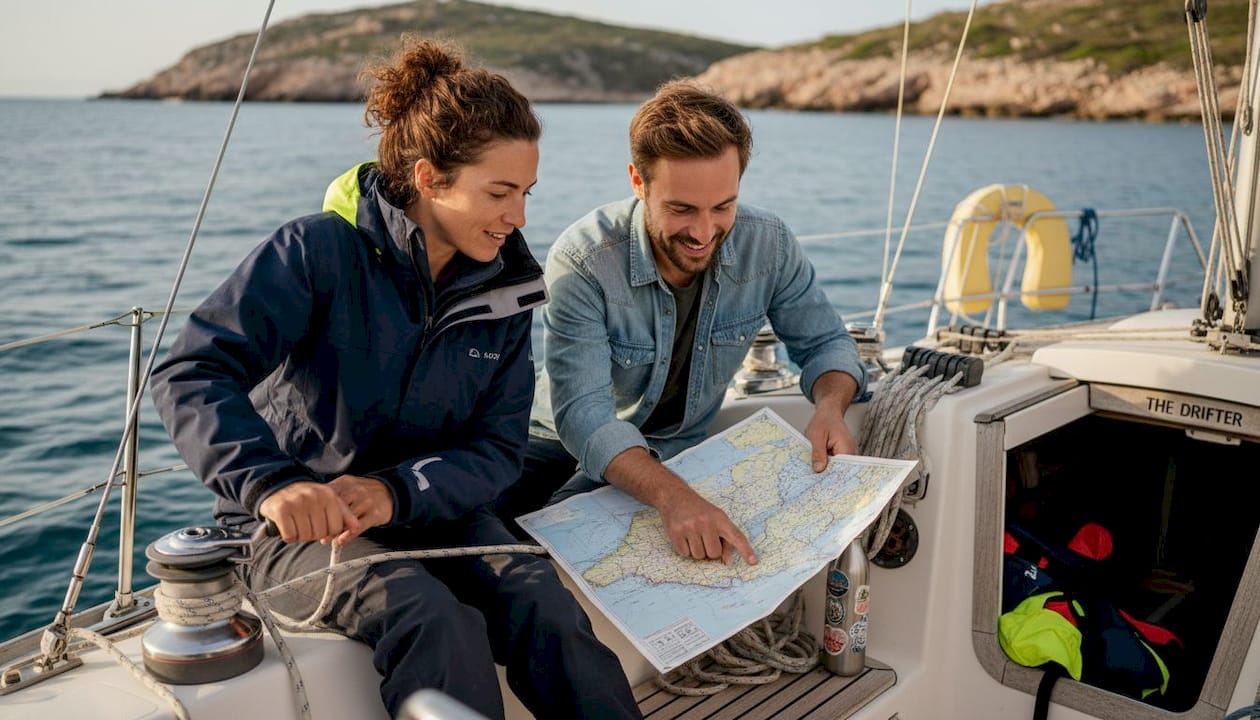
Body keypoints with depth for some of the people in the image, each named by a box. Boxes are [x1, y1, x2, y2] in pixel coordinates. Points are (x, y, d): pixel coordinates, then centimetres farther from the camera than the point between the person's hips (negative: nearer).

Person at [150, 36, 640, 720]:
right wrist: (273, 485, -41)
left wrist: (397, 493, -23)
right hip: (300, 528, -3)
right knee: (431, 618, -32)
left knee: (543, 603, -25)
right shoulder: (320, 250, -16)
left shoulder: (504, 292, 0)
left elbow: (498, 448, -4)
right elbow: (191, 373, -24)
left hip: (431, 510, 4)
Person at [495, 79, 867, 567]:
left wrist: (830, 408, -23)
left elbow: (823, 343, 1)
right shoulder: (583, 261, -26)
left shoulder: (769, 247, -14)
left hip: (670, 450, 1)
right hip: (561, 439, -1)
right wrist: (670, 495, -50)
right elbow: (583, 415, -32)